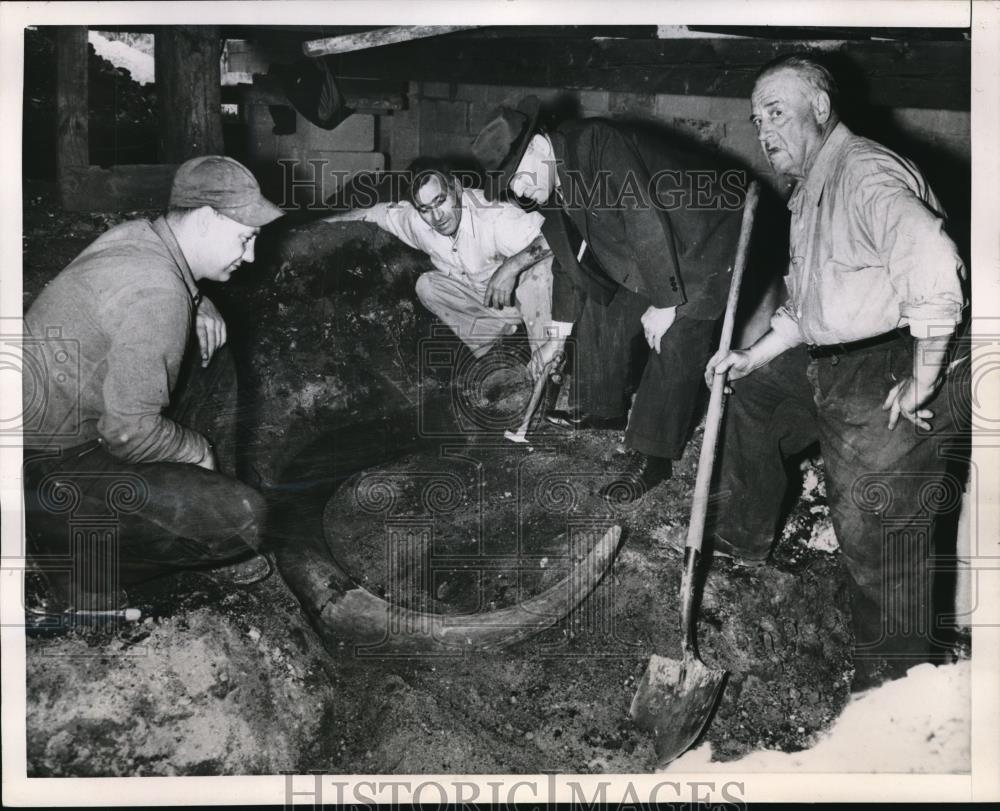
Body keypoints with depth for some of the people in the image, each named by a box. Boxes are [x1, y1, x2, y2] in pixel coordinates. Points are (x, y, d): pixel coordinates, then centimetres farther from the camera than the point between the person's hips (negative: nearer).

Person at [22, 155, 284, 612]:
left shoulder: (137, 234, 0)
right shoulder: (157, 296, -28)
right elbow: (130, 432, -27)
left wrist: (202, 310, 2)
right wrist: (198, 448, -9)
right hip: (47, 467, -10)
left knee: (213, 362, 13)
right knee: (241, 520, -17)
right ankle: (76, 556, -1)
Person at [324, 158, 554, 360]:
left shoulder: (494, 214, -34)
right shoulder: (415, 220, -14)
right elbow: (373, 211, 5)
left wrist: (511, 266, -54)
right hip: (477, 298, 6)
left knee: (541, 268, -37)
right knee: (426, 286, -10)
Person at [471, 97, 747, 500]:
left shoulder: (601, 145, -29)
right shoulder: (554, 182, 0)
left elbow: (648, 222, -31)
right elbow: (569, 256, 11)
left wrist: (664, 303, -25)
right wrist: (558, 336, 15)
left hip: (704, 244, -9)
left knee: (675, 343, -15)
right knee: (602, 308, 13)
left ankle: (652, 458, -9)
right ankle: (602, 408, 31)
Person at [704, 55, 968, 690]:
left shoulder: (866, 173, -19)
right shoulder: (810, 190, 17)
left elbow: (934, 265, -34)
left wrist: (921, 382, -28)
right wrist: (754, 356, 17)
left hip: (894, 375, -11)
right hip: (832, 364, 11)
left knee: (875, 530, -7)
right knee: (752, 398, 25)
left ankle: (895, 683, 9)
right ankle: (743, 540, 41)